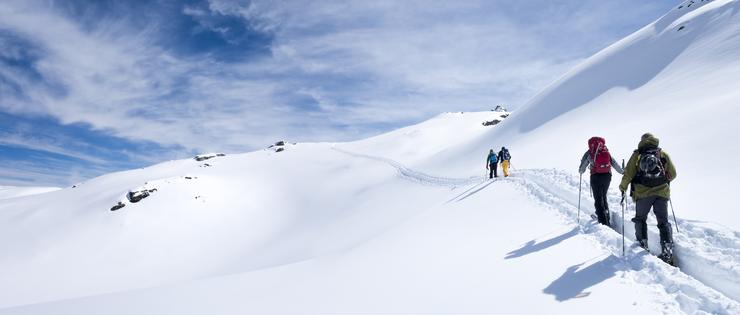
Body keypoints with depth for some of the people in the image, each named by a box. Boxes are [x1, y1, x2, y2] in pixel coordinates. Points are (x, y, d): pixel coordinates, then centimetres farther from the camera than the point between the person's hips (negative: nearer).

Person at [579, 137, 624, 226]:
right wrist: (622, 172, 21)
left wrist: (581, 171, 26)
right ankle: (606, 217, 28)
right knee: (603, 196, 22)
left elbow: (582, 167, 4)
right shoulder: (606, 151, 4)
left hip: (596, 177, -4)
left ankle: (603, 222, -4)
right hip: (607, 176, 4)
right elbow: (614, 163, 8)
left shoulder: (589, 153, -4)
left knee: (598, 199, 1)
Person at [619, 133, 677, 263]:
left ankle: (642, 246, 15)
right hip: (662, 192, 2)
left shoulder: (637, 155, 1)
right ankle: (667, 253, 0)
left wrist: (623, 187, 9)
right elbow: (673, 174, 10)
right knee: (663, 222, 7)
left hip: (642, 193, -2)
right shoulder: (663, 154, 8)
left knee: (640, 219, 18)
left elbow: (628, 174, -4)